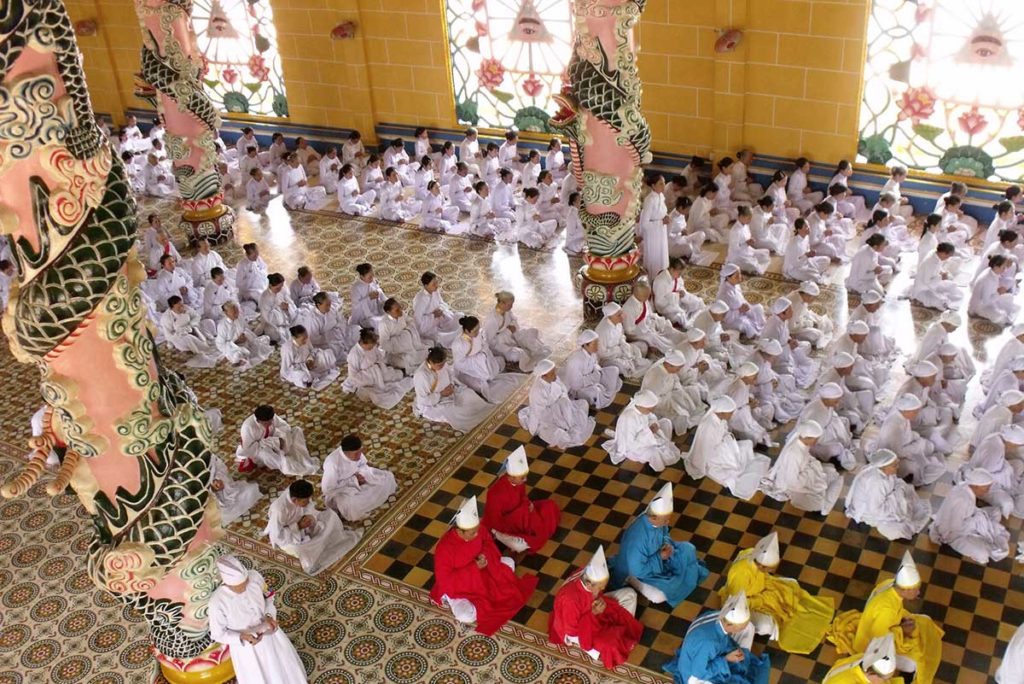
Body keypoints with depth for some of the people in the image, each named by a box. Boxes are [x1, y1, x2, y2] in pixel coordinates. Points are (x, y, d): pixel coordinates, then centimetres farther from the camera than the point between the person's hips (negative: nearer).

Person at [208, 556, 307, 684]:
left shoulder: (255, 577, -25)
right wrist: (242, 637, -32)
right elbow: (219, 634, -16)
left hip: (268, 632, 4)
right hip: (245, 646, -3)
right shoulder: (217, 602, -34)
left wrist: (269, 616, -21)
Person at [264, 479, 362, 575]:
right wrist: (298, 526, -32)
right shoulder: (279, 509, -39)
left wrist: (311, 517, -25)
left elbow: (310, 510, -3)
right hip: (286, 537, -6)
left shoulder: (300, 494, -22)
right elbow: (278, 536, -29)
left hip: (302, 523, 6)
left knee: (330, 515, -8)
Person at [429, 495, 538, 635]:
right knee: (466, 616, -29)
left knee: (509, 562, 1)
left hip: (479, 573, 7)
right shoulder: (445, 548, -36)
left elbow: (488, 541, 5)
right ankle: (451, 600, 2)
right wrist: (474, 567, -30)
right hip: (456, 587, -6)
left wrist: (485, 554, -19)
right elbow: (444, 581, -29)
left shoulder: (478, 530, -19)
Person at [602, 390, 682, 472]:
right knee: (653, 453, -35)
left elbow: (652, 417, 6)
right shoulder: (629, 418, -39)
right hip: (632, 447, -8)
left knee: (666, 422, 4)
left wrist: (654, 424, -16)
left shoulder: (641, 408, -17)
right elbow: (630, 444, -34)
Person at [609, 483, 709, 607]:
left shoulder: (658, 521, -19)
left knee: (688, 549, 0)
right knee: (659, 596, -23)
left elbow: (664, 536, 5)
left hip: (657, 555, 7)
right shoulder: (637, 538, -41)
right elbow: (637, 571, -32)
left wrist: (668, 546, -18)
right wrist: (660, 557, -28)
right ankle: (633, 583, 2)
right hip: (637, 572, -7)